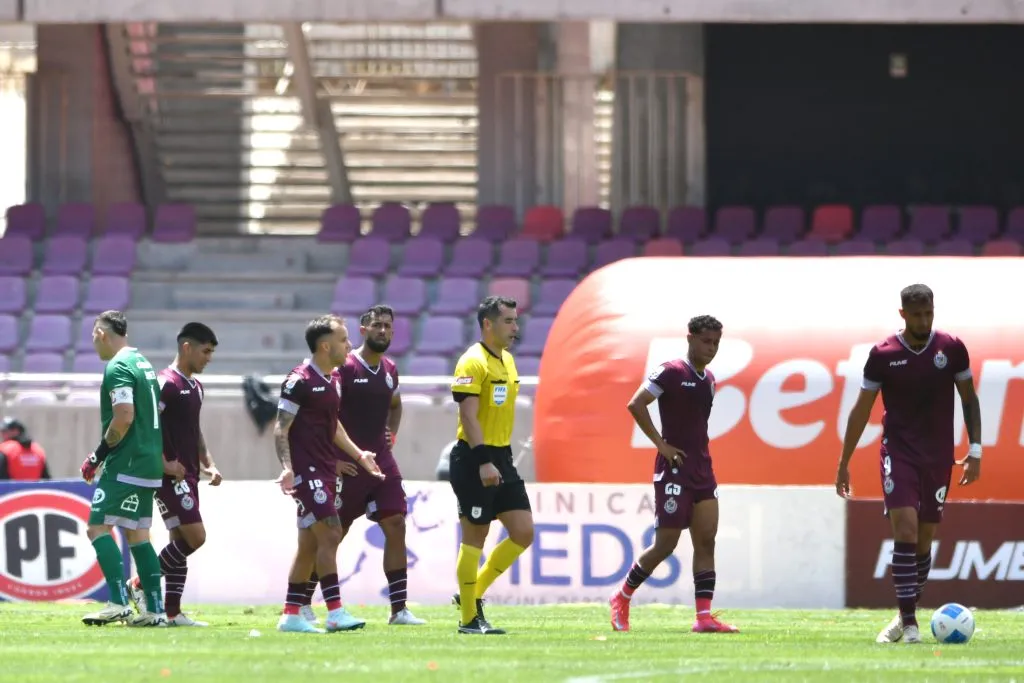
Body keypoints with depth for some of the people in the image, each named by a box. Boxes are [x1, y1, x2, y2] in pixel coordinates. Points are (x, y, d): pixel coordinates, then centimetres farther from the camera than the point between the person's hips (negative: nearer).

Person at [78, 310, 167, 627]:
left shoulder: (118, 368, -12)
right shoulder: (143, 363, 17)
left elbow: (124, 418, -22)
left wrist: (98, 456, -12)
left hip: (126, 465, -9)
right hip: (149, 465, 9)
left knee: (98, 527, -9)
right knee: (137, 534, 11)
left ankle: (119, 603, -18)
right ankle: (155, 609, 7)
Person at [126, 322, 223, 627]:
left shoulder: (195, 386, 17)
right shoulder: (166, 383, -13)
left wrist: (208, 464, 17)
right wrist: (165, 464, -20)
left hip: (188, 475, 10)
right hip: (172, 475, -10)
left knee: (182, 542, 8)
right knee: (195, 536, -14)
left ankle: (172, 612, 10)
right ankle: (140, 584, -3)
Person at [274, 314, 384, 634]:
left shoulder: (334, 379, 15)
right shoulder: (299, 380, -13)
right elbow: (281, 428, -15)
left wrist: (357, 454, 25)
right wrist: (287, 468, -25)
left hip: (327, 472, 9)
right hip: (307, 472, -9)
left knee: (310, 544, 10)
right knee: (330, 534, -15)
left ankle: (291, 615, 15)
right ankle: (335, 613, -15)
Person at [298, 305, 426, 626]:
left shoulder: (389, 370, 12)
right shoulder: (344, 367, -10)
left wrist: (391, 434, 13)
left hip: (381, 461, 6)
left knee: (396, 527, -4)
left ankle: (399, 609, -2)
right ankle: (303, 603, 14)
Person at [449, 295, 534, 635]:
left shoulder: (507, 361, 15)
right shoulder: (473, 362, -13)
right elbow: (468, 415, -20)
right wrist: (483, 461, -28)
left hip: (502, 458, 9)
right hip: (475, 458, -9)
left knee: (523, 533, 4)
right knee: (474, 537, -3)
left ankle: (474, 593, 17)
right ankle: (470, 618, 4)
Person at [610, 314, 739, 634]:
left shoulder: (708, 380, 14)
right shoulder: (671, 373, -10)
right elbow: (636, 405, -18)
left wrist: (700, 450, 14)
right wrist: (661, 444, -17)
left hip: (702, 469, 7)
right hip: (674, 468, -7)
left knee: (706, 541, -2)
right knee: (665, 544, -4)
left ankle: (704, 617, -5)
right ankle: (622, 598, 15)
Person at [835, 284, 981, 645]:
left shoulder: (951, 348, -2)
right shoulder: (883, 354, -5)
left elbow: (969, 398, 8)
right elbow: (862, 409, 3)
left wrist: (975, 450, 1)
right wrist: (843, 462, 4)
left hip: (938, 457, 2)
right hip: (898, 451, -2)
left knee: (924, 540, 5)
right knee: (905, 528, -16)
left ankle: (906, 616, 21)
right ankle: (908, 622, -16)